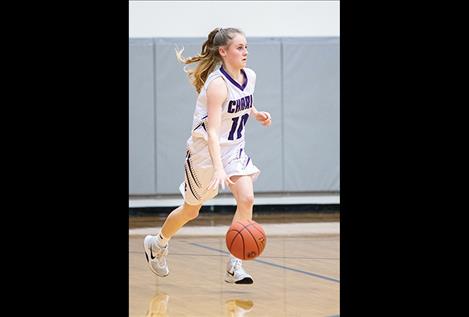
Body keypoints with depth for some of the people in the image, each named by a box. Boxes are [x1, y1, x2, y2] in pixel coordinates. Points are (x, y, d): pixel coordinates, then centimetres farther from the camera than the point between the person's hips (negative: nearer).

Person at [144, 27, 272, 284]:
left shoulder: (249, 77, -3)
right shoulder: (217, 84, -26)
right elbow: (212, 131, -33)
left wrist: (256, 114, 0)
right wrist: (218, 169, -44)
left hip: (233, 149, 5)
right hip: (205, 150, -5)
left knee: (246, 199, -17)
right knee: (191, 210, 11)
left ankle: (235, 266, -13)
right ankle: (157, 243, 40)